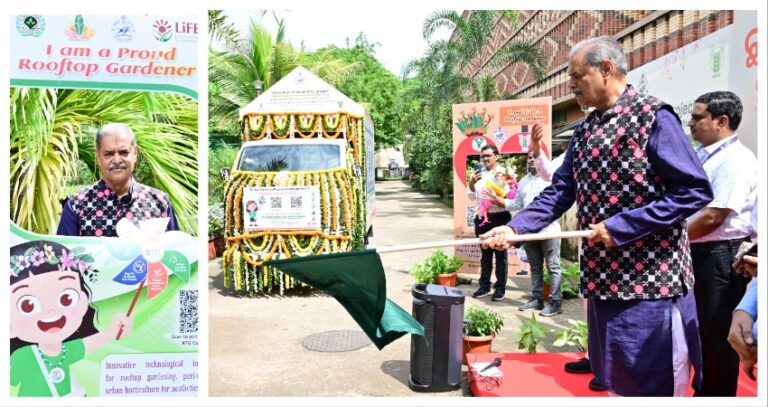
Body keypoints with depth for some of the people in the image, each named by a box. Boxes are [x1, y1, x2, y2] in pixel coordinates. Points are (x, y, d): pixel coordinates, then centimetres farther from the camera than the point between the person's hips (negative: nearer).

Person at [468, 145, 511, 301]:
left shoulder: (505, 173, -5)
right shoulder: (478, 174, 8)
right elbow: (472, 196, 4)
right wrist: (472, 182, -12)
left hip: (500, 217, -4)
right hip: (482, 218, 4)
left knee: (500, 254, 5)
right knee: (485, 253, 13)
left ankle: (500, 288, 13)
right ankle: (484, 286, 22)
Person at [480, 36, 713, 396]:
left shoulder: (653, 117, -11)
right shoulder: (584, 131, 12)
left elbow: (694, 191, -16)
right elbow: (560, 192, 9)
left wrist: (620, 226, -20)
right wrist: (516, 228, -5)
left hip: (650, 276, -7)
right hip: (603, 274, 7)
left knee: (656, 384, 5)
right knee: (616, 380, 19)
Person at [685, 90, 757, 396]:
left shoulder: (736, 159, -16)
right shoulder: (703, 156, 12)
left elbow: (713, 217, -22)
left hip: (721, 256, -9)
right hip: (697, 253, 9)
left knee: (717, 334, 3)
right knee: (699, 330, 19)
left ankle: (718, 395, 19)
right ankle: (703, 391, 34)